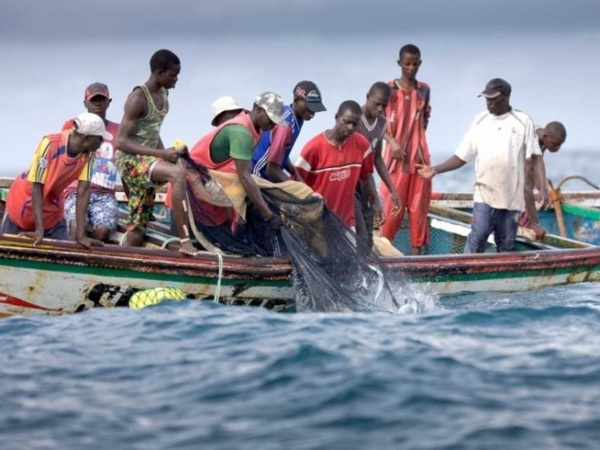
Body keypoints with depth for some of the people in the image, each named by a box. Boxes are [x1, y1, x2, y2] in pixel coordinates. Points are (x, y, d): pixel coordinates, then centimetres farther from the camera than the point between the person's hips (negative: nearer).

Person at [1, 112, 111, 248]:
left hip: (53, 211, 4)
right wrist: (39, 229, -32)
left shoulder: (88, 154, -17)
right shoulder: (50, 144, -31)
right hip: (25, 199, -4)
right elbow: (37, 186, -28)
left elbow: (83, 191, -19)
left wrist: (80, 235, -25)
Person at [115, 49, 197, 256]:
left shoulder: (163, 95, 11)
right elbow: (121, 142, -19)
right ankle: (185, 242, -39)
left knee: (136, 235, 5)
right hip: (130, 159, -9)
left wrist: (165, 153, 8)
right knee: (178, 173, -34)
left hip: (147, 161, 9)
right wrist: (161, 154, -27)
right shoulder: (138, 98, -15)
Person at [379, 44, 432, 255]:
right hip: (397, 156, -4)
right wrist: (391, 141, -19)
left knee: (419, 206, 5)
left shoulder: (424, 89, 9)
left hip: (420, 156, 4)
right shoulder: (390, 89, -5)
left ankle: (416, 251, 11)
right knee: (391, 206, -3)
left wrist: (418, 139, 7)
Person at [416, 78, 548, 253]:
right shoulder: (480, 120, 8)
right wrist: (435, 170, -3)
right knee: (478, 235, -14)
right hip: (485, 192, 1)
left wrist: (543, 188, -13)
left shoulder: (523, 121, 2)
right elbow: (462, 156, 9)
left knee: (506, 244, 4)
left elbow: (535, 157, -1)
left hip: (512, 194, -1)